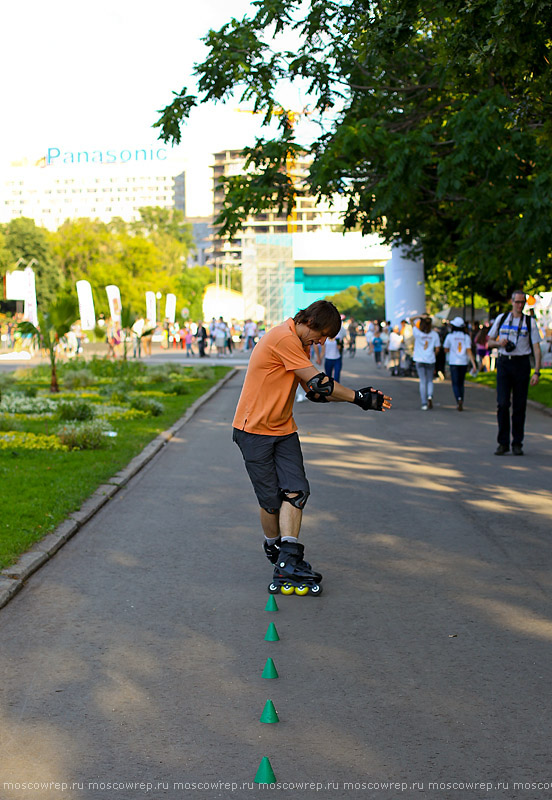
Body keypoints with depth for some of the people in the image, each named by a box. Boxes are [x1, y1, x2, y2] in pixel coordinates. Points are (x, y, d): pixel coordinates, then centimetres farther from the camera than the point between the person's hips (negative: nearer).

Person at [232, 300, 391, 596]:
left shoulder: (299, 344, 13)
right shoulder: (283, 338, -19)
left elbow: (315, 392, 13)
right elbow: (319, 383, -20)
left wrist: (357, 395, 0)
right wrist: (359, 398, -14)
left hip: (283, 429, 8)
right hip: (255, 429, -8)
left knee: (296, 491, -9)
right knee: (271, 499, -2)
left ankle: (287, 562, -12)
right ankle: (275, 550, 22)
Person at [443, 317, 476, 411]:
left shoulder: (450, 336, -3)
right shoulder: (466, 337, 1)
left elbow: (446, 350, 6)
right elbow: (469, 351, -6)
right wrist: (473, 363, -8)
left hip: (453, 363, -2)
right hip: (464, 363, 3)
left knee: (455, 384, -1)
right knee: (461, 383, 14)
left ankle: (458, 399, -26)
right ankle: (461, 403, 14)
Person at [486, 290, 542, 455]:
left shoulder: (530, 322, 5)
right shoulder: (501, 318, 9)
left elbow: (536, 349, 2)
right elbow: (489, 342, 16)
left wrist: (537, 372, -7)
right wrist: (499, 343, -8)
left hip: (522, 363, 0)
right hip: (504, 363, 1)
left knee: (520, 405, 1)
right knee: (502, 403, -8)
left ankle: (517, 444, 9)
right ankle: (503, 443, -1)